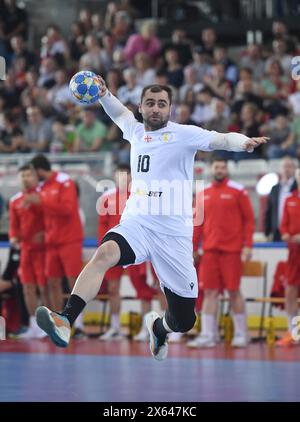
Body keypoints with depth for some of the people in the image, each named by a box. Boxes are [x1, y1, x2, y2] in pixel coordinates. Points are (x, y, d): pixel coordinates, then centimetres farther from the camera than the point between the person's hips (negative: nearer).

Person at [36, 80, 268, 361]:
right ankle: (65, 321, -47)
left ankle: (158, 327, 41)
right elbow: (119, 113, 35)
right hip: (136, 224, 2)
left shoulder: (184, 134, -1)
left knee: (183, 322, 3)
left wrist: (244, 143, -36)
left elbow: (222, 139, -15)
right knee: (105, 253, -34)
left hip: (173, 234, -2)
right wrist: (103, 94, 17)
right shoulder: (136, 132, 14)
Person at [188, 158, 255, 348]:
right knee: (210, 292, 0)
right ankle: (208, 335, 1)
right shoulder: (203, 194, 11)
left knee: (234, 291, -1)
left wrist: (248, 245, -10)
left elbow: (249, 219, -2)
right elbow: (197, 223, 14)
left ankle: (241, 334, 9)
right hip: (210, 250, 4)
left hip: (231, 250, -4)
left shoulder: (238, 191, -1)